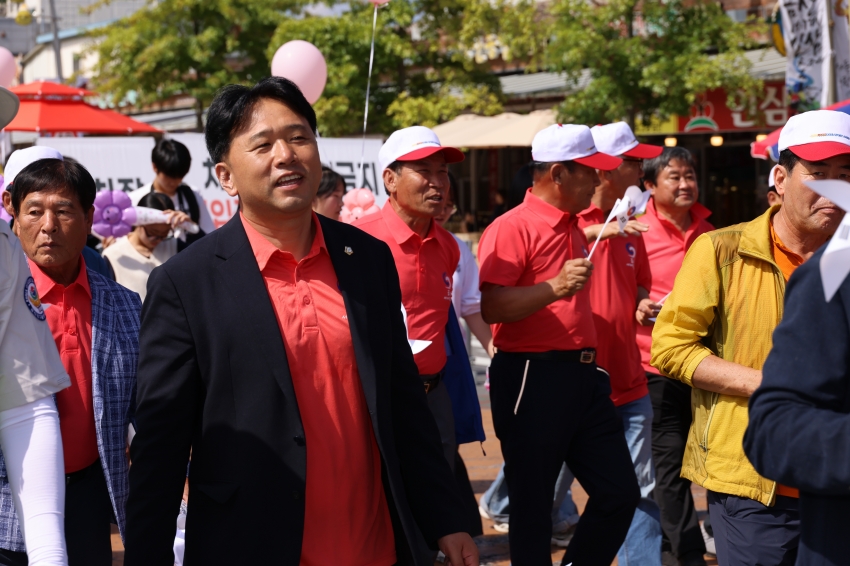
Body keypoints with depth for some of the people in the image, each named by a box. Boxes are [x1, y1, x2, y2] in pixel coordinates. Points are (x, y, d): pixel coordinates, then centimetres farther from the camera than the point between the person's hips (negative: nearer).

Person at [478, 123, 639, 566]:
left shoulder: (574, 227, 17)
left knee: (619, 493, 9)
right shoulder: (511, 228, -10)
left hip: (582, 376, 8)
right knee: (532, 505, 2)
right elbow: (491, 307, -21)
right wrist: (554, 287, -29)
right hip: (532, 378, -8)